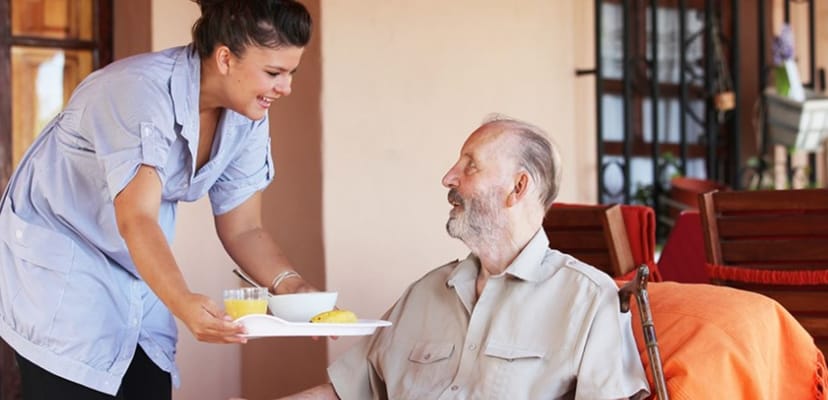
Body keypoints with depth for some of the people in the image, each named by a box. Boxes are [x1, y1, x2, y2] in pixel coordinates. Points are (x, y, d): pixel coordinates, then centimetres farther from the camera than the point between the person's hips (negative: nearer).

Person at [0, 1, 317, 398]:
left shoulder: (247, 117, -6)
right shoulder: (142, 91, -28)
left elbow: (242, 229, -2)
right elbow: (136, 219, -36)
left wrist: (292, 286, -21)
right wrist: (183, 303, -52)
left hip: (139, 273, 7)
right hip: (59, 259, -7)